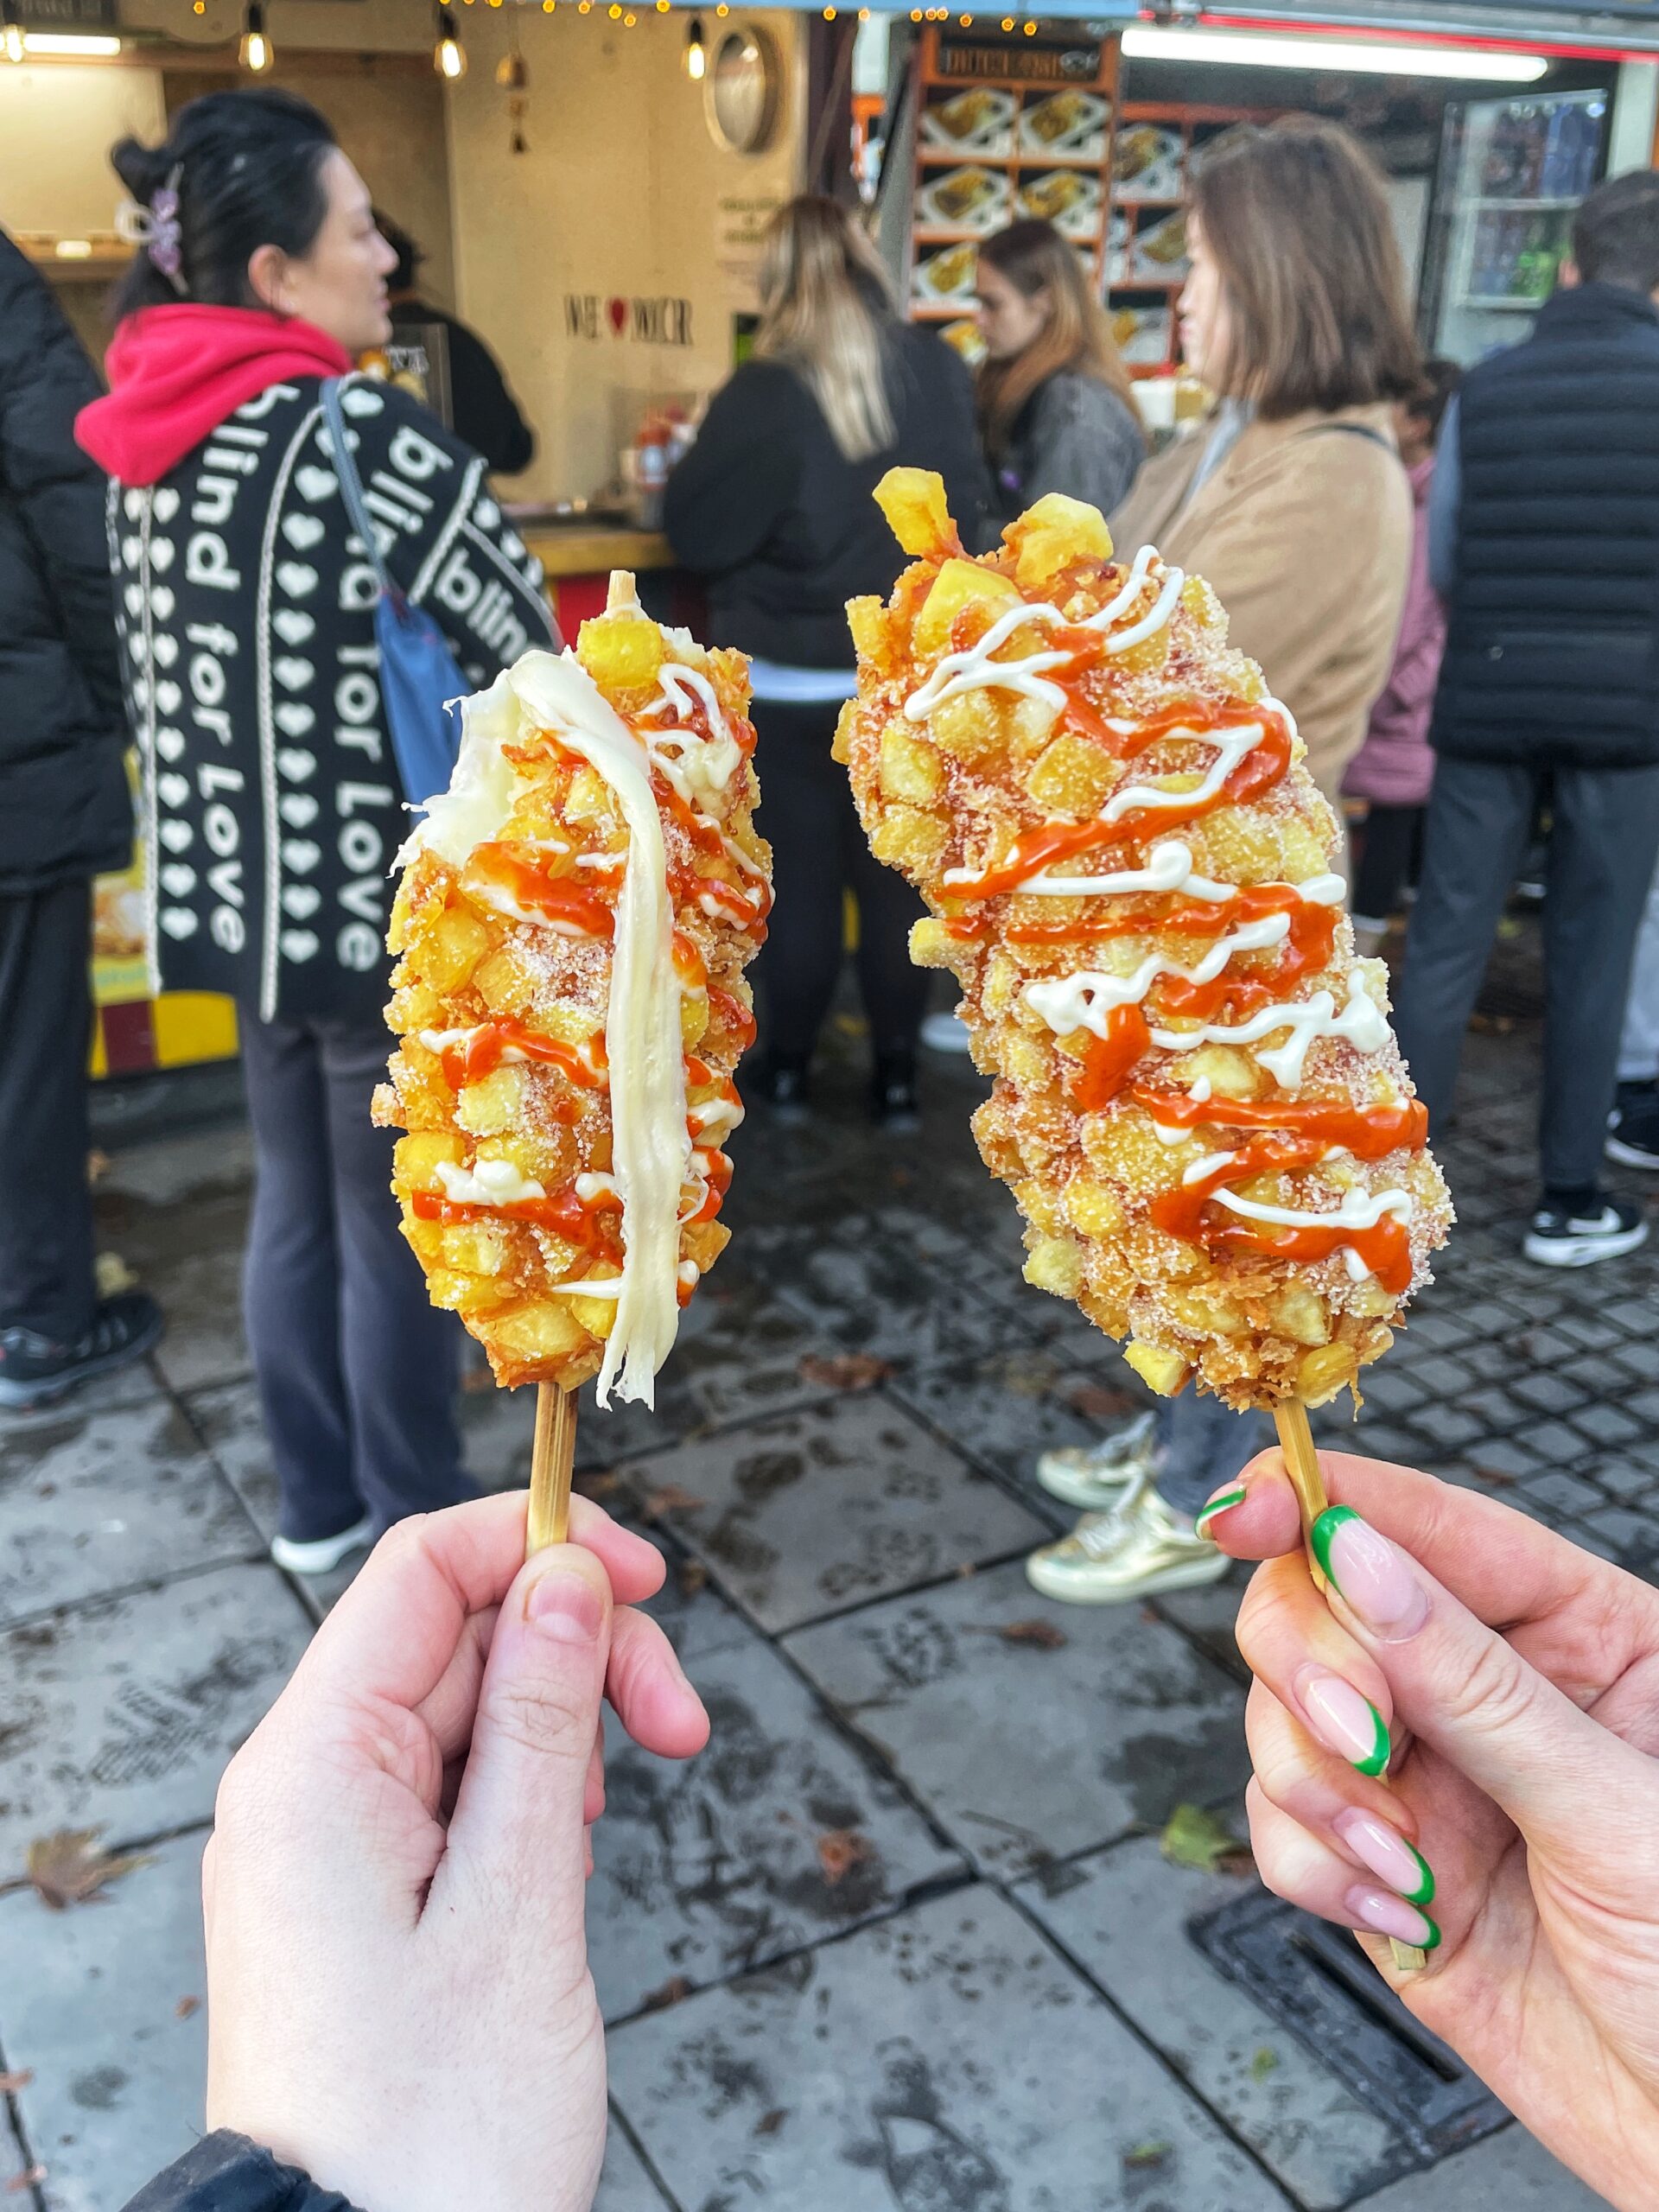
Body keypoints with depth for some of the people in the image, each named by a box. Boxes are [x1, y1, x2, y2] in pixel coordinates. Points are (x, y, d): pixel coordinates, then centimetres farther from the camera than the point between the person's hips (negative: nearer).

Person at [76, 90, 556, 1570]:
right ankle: (417, 1533, 25)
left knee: (297, 1198, 19)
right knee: (401, 1226, 7)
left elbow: (152, 669, 11)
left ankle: (318, 1504, 34)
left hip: (239, 879, 7)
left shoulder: (151, 440, 5)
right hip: (387, 896, -7)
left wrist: (218, 810, 18)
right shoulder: (364, 432, -18)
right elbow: (521, 640, -14)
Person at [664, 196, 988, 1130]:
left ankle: (789, 1068, 21)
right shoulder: (938, 370, -4)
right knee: (896, 871, 10)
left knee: (799, 873, 8)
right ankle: (899, 1073, 18)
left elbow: (696, 534, -8)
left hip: (790, 680, -2)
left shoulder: (765, 393, -15)